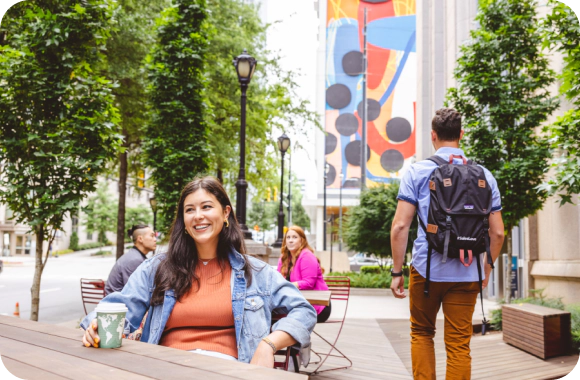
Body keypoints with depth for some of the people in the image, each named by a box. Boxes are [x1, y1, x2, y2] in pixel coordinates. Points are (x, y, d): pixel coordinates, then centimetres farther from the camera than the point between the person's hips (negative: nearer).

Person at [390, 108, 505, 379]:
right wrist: (487, 266, 20)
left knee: (421, 332, 18)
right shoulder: (484, 175, 6)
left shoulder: (417, 171, -2)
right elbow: (498, 232, 6)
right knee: (459, 344, 7)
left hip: (427, 270, -1)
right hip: (468, 274, 2)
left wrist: (397, 272, -1)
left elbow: (400, 226, -8)